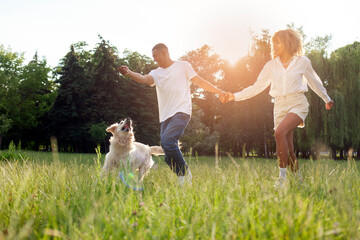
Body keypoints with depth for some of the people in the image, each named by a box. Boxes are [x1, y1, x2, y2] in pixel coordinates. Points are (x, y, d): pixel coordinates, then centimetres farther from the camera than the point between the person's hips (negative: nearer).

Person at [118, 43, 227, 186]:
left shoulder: (183, 66, 9)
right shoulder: (157, 73, 18)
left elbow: (200, 82, 13)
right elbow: (144, 79, -2)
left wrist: (219, 92, 12)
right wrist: (129, 73, -21)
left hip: (181, 112, -6)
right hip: (165, 117, 6)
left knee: (167, 141, -27)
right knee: (169, 157, -1)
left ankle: (185, 173, -14)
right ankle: (183, 180, 11)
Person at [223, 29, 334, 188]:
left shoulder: (303, 62, 3)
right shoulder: (271, 65, 8)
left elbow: (315, 82, 18)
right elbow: (257, 87, 9)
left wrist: (327, 99, 31)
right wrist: (234, 96, 0)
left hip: (298, 103, -3)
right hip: (280, 106, 4)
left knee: (280, 131, -30)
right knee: (288, 149, 1)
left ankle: (282, 176, -24)